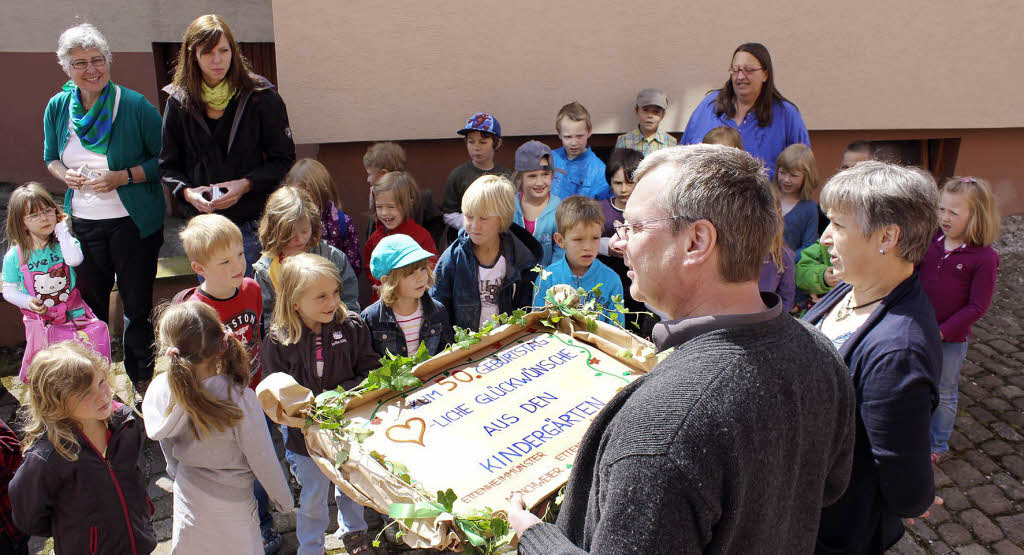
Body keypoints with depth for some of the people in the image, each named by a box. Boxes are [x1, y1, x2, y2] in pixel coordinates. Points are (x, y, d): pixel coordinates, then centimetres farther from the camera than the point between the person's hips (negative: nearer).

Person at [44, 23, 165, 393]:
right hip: (82, 222, 4)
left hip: (133, 221, -4)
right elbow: (50, 157, 15)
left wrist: (122, 177, -21)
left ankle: (141, 375, 27)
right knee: (88, 303, 17)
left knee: (137, 304, 7)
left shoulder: (135, 106, -12)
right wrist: (65, 174, -7)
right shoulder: (58, 107, 2)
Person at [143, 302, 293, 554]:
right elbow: (262, 459, -20)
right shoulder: (240, 399, -33)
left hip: (187, 498, 4)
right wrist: (283, 499, -3)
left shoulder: (159, 390, -20)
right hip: (231, 503, -4)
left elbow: (168, 450, -1)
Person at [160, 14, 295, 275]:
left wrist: (246, 184, -16)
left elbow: (284, 159, -2)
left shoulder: (261, 97, -4)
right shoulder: (179, 102, 4)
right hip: (202, 223, 3)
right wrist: (187, 192, -9)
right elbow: (168, 165, 11)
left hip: (251, 224, -3)